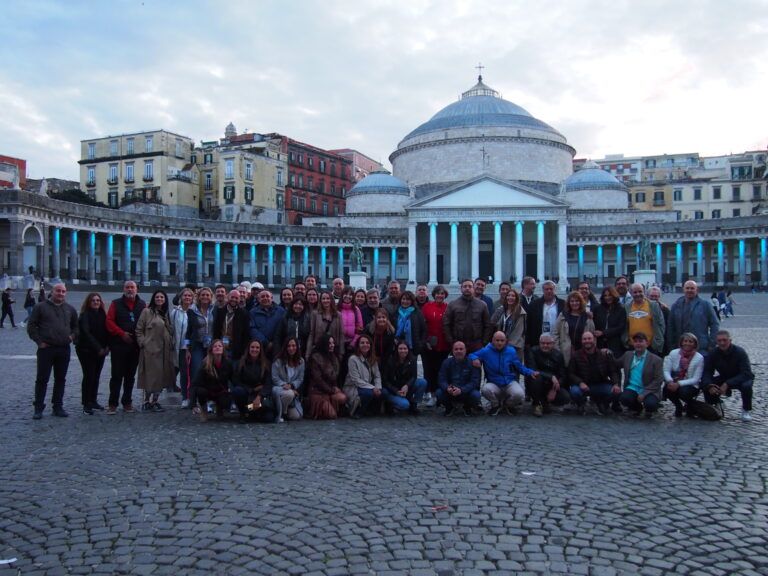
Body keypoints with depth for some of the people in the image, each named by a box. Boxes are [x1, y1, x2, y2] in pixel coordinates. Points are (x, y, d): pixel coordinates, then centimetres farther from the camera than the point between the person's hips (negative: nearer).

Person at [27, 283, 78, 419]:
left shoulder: (70, 309, 13)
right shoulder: (41, 307, 2)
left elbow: (76, 326, 22)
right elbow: (31, 326, 1)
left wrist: (73, 336, 4)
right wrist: (39, 341, -6)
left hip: (64, 349, 4)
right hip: (46, 349, -3)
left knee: (60, 379, 8)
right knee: (42, 379, -1)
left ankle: (58, 407, 15)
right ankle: (38, 408, 6)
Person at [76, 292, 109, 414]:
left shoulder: (102, 314, 9)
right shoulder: (85, 315, -7)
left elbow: (106, 331, 8)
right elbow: (86, 333, -16)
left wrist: (107, 346, -7)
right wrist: (98, 348, -20)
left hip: (100, 351, 5)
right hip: (86, 350, -5)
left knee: (96, 376, 9)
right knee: (89, 376, -6)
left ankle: (93, 401, 19)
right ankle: (86, 404, -2)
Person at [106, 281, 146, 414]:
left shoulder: (142, 305, 9)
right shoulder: (116, 304, 3)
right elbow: (109, 321, -4)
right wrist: (122, 334, -13)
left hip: (135, 346, 3)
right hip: (118, 345, -2)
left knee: (130, 376, 9)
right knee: (117, 375, -2)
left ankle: (127, 402, 18)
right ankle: (113, 404, 3)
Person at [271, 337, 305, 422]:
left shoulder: (301, 361, 4)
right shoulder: (278, 361, -7)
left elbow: (300, 379, 1)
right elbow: (275, 378, -8)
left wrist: (291, 385, -18)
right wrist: (285, 385, -21)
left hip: (293, 390, 4)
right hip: (278, 388, -4)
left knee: (296, 416, -8)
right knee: (289, 394, -39)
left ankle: (285, 408, 26)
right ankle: (279, 415, -14)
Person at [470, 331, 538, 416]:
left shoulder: (511, 351, 3)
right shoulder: (486, 351, -3)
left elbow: (520, 367, 9)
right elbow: (472, 355, 4)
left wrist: (530, 372, -7)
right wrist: (474, 359, -20)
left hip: (510, 382, 1)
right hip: (494, 384, -1)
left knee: (519, 394, -31)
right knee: (485, 389, -36)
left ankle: (508, 404, 10)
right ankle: (496, 405, 2)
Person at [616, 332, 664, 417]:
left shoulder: (656, 360, -3)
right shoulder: (628, 355, 11)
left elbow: (659, 380, -8)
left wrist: (644, 393, -17)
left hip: (648, 390, -3)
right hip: (632, 388, 3)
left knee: (650, 404, -33)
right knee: (624, 398, -29)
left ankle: (648, 410, 9)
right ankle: (637, 408, 9)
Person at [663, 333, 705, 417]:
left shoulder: (699, 358, -10)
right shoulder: (673, 353, -5)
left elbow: (696, 379, -13)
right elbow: (666, 370, -8)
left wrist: (679, 384, -26)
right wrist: (670, 381, -29)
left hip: (690, 386, -2)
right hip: (674, 383, 2)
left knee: (684, 391, -35)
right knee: (667, 389, -31)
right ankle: (678, 406, 3)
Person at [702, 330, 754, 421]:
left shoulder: (740, 352, -25)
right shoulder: (713, 354, -15)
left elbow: (746, 373, -32)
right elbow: (707, 372, -18)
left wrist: (727, 384, -42)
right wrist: (709, 385, -41)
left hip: (741, 379, -3)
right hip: (724, 378, 3)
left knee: (746, 386, -37)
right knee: (704, 384, -22)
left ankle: (746, 410, -8)